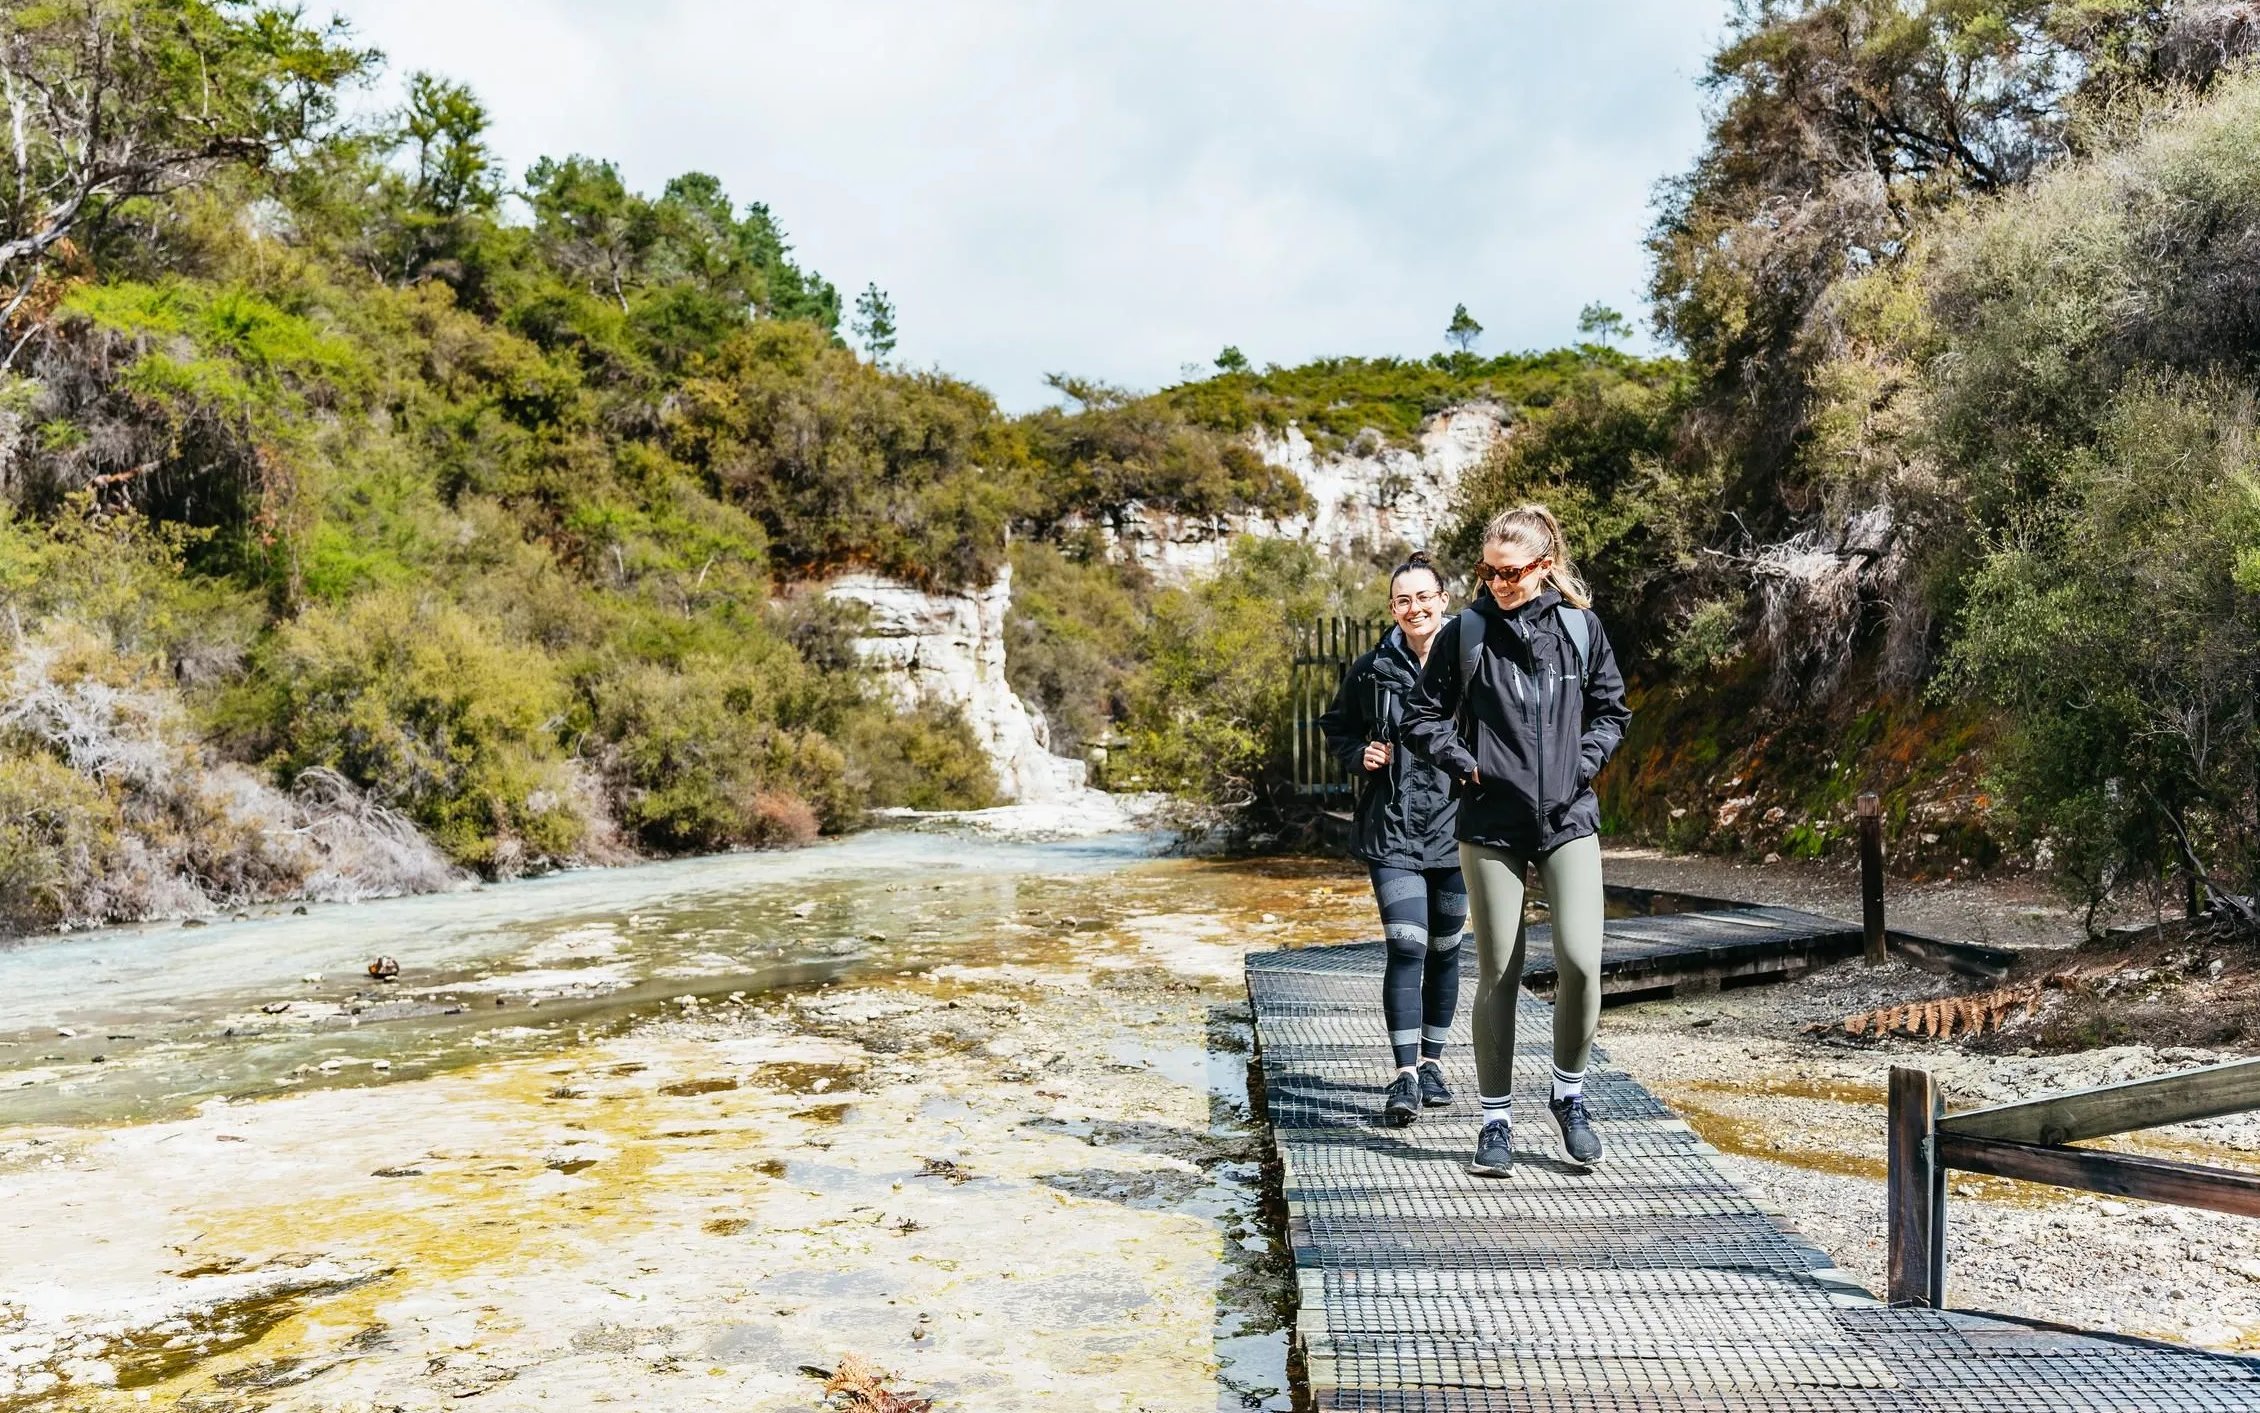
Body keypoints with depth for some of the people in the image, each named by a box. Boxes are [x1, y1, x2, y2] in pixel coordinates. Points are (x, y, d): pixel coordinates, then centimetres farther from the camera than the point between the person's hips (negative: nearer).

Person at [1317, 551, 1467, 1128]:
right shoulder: (1371, 670, 1)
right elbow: (1336, 729, 15)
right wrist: (1359, 756, -4)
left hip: (1455, 827, 1)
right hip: (1392, 830, -1)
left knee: (1444, 949, 12)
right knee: (1407, 947, -11)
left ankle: (1432, 1060, 28)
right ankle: (1404, 1074, -8)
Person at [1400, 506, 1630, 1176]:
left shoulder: (1581, 626, 3)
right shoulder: (1465, 631, -1)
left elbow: (1611, 711, 14)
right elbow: (1421, 718, 6)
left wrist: (1585, 762, -2)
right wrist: (1462, 762, -9)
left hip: (1569, 820, 1)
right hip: (1491, 824, -1)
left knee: (1580, 961, -13)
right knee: (1498, 974, 3)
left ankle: (1569, 1093, 13)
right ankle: (1496, 1119, 17)